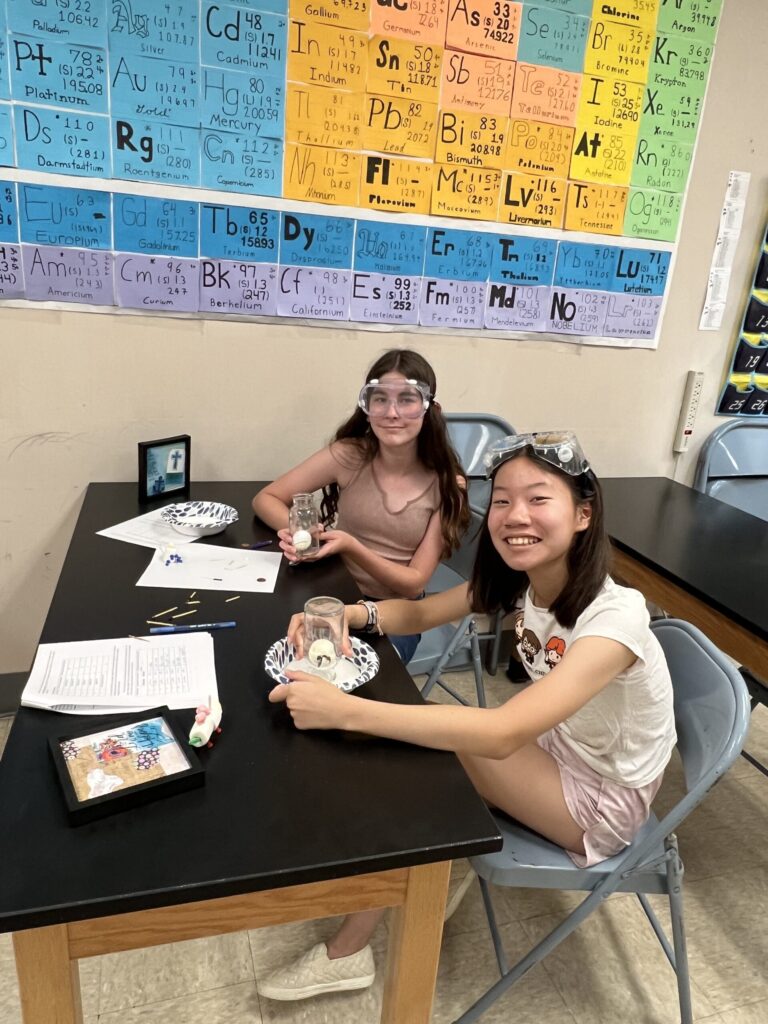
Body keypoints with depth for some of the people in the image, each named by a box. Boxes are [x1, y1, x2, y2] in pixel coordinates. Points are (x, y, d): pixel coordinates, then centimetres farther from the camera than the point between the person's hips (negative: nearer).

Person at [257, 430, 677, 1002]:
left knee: (426, 735, -22)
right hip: (555, 745, 6)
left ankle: (350, 952, -3)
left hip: (606, 798, -6)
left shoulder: (614, 617, -34)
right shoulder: (520, 583, -12)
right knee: (419, 737, -13)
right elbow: (419, 614, -2)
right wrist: (348, 613, -24)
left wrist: (346, 711, -48)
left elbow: (502, 734, -44)